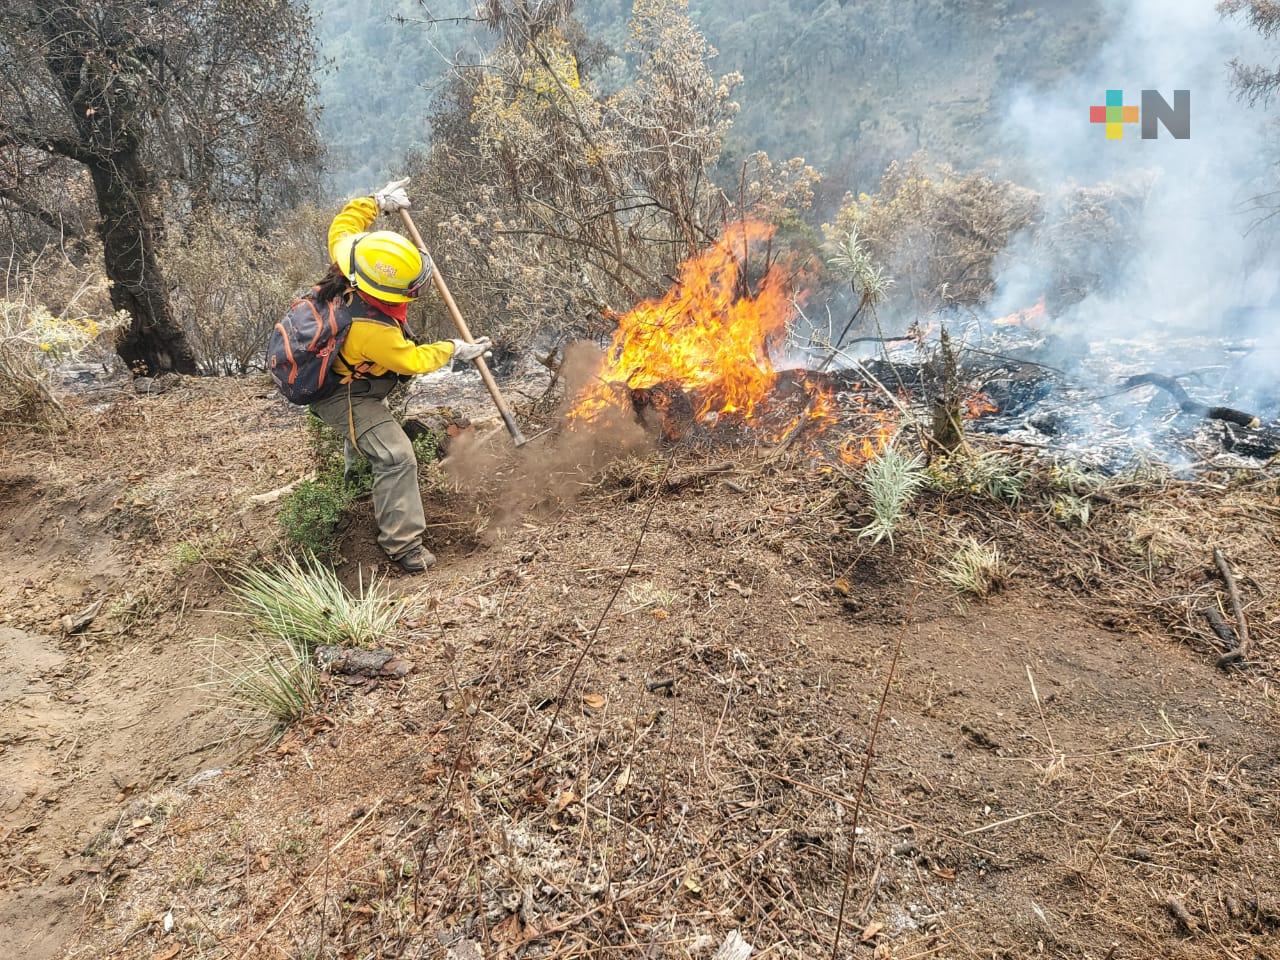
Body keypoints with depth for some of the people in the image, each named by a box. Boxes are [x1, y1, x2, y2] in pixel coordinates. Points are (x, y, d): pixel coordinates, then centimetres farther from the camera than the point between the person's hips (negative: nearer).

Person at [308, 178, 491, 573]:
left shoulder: (347, 256, -23)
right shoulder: (372, 328, -41)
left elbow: (342, 225, 1)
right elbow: (412, 361, -23)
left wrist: (376, 201, 3)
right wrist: (454, 350, -9)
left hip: (324, 364, 9)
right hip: (344, 395, -9)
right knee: (395, 456, -18)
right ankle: (404, 546, -12)